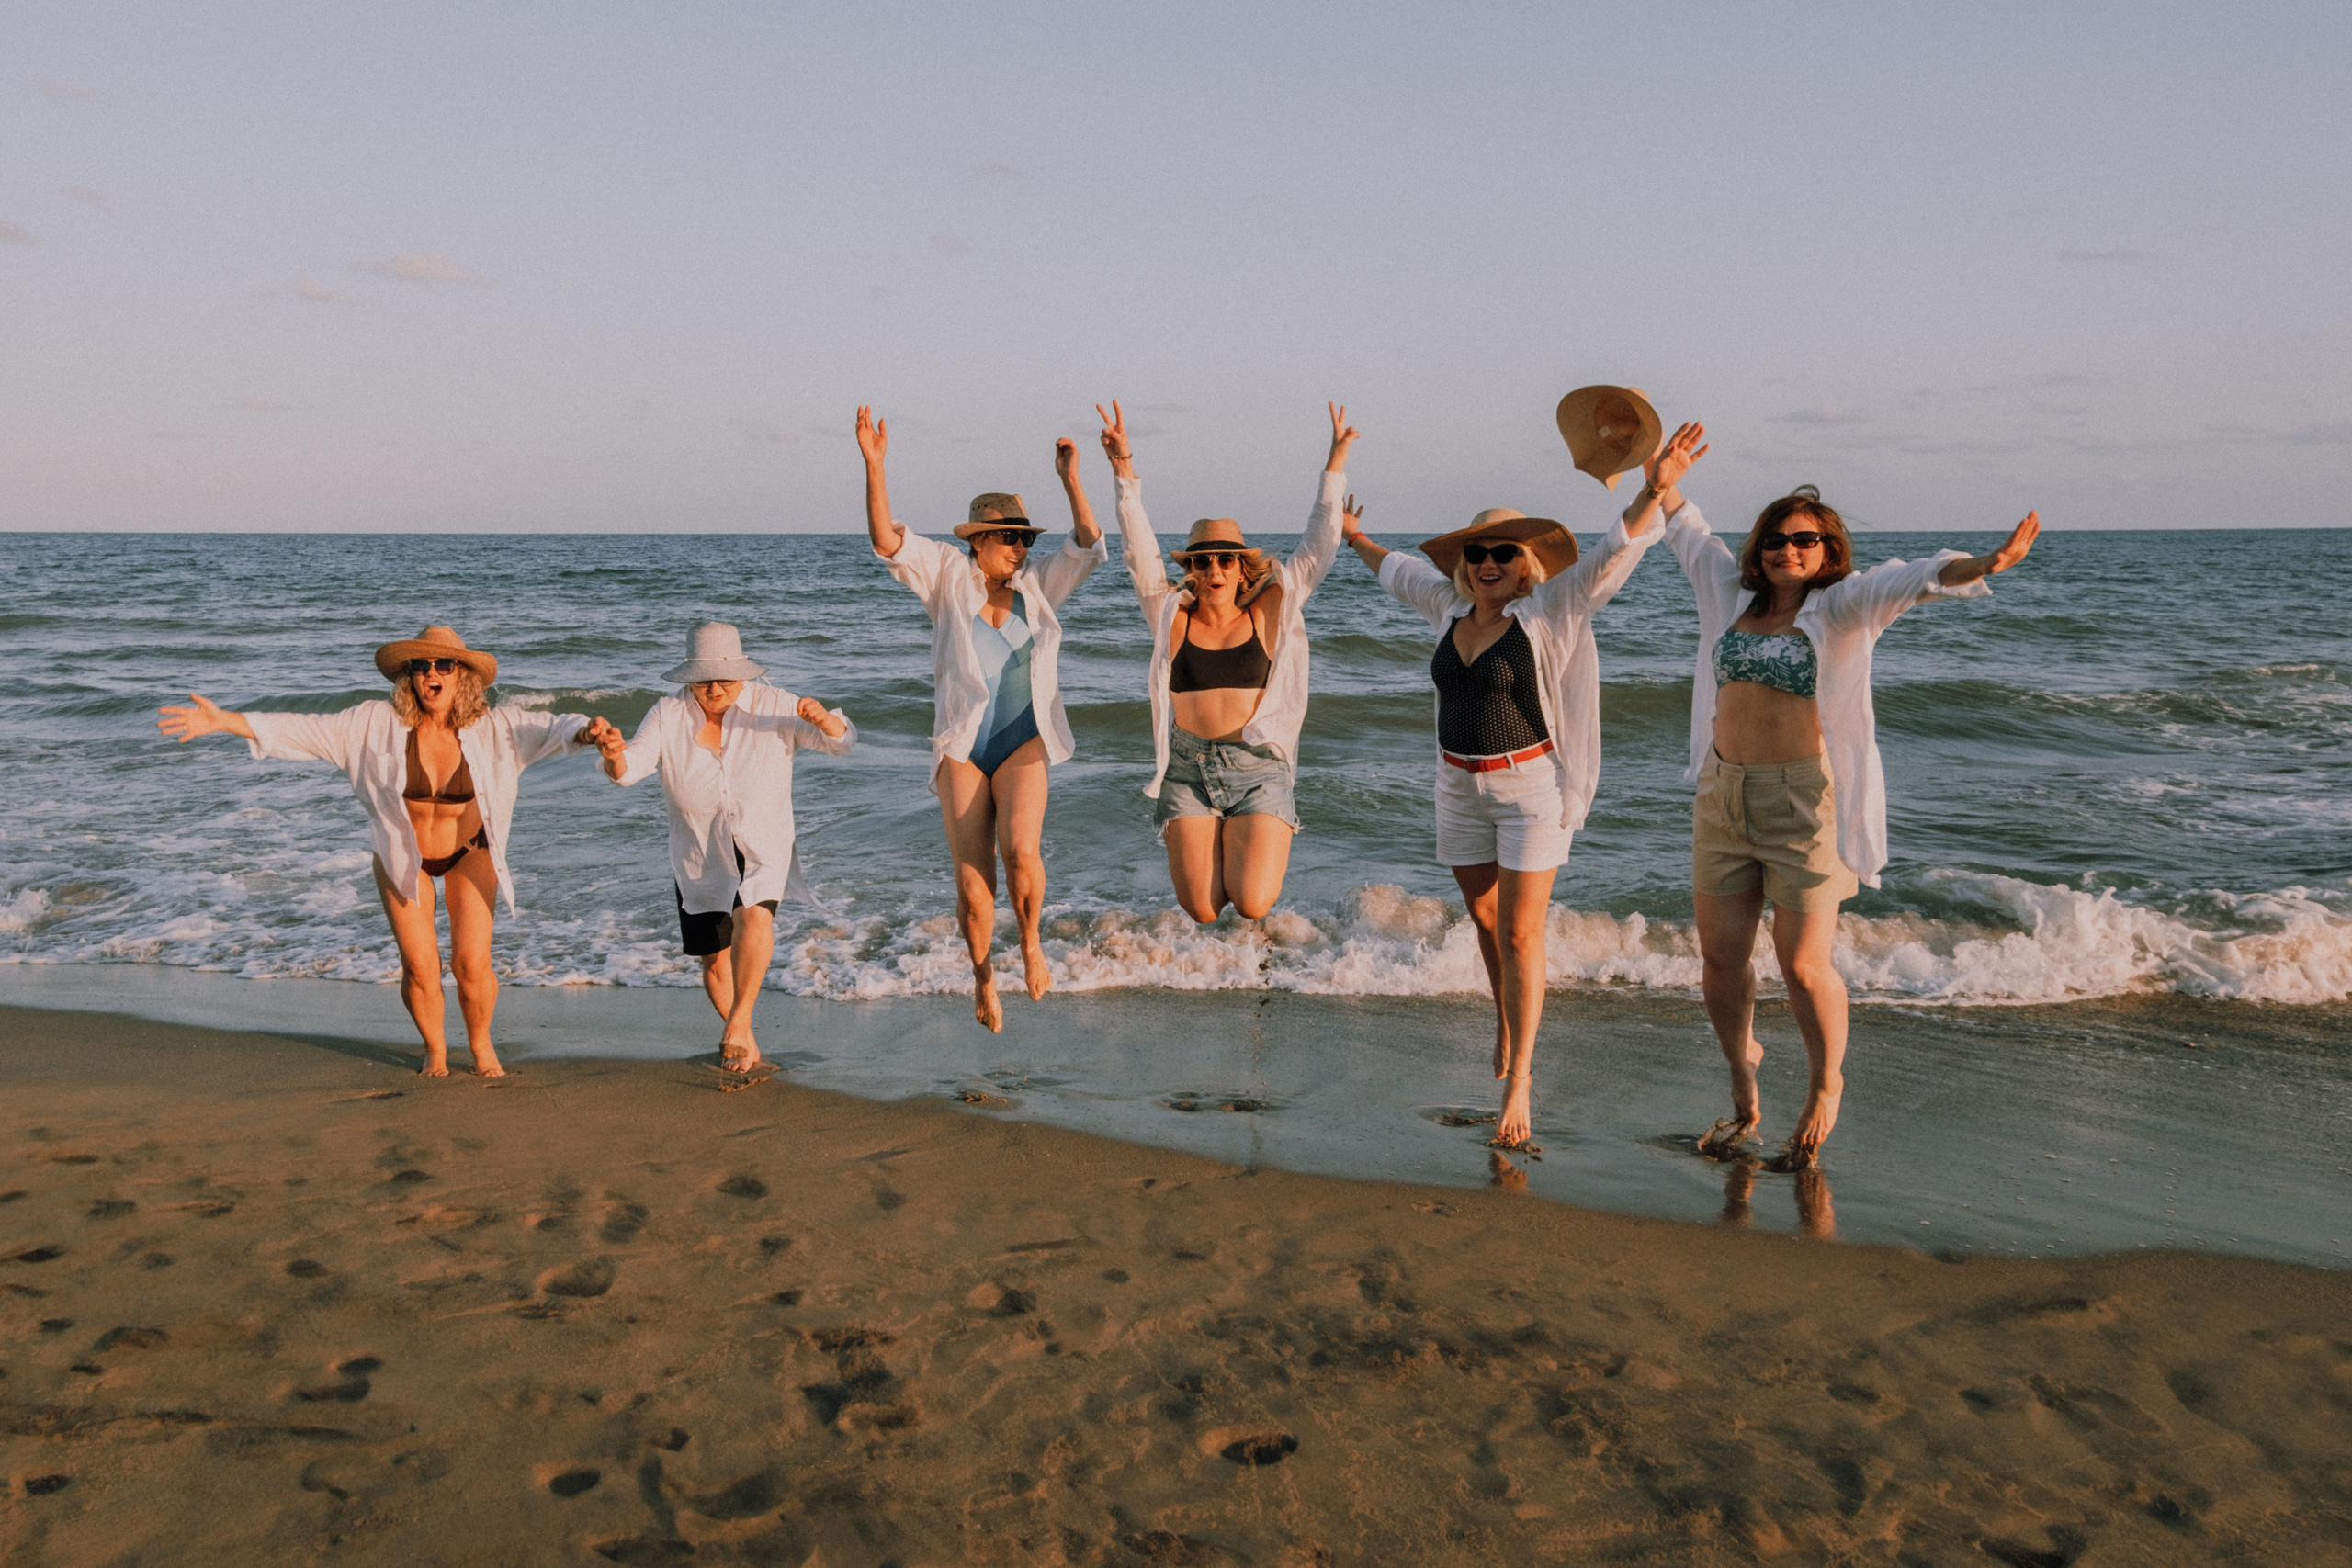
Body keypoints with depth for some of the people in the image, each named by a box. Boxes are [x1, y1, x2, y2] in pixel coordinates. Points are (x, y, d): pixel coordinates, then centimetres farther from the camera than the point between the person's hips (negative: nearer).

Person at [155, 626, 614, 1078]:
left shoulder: (495, 728, -18)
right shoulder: (376, 725, -16)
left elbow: (554, 728, -30)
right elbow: (302, 730, -16)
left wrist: (586, 732, -53)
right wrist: (223, 721, -24)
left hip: (469, 854, -1)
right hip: (403, 855, 1)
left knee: (472, 963, -10)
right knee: (418, 966, -5)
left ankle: (480, 1043, 19)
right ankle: (434, 1048, 23)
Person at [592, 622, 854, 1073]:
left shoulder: (773, 706, -11)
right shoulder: (669, 715, -11)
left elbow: (842, 741, -13)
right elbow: (630, 768, -21)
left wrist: (822, 718, -36)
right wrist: (615, 756, -46)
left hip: (763, 848, -2)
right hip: (700, 858, 2)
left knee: (753, 916, -32)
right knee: (715, 960, 8)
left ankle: (738, 1023, -22)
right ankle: (743, 1038, 34)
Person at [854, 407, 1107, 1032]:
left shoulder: (1037, 588, 9)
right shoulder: (949, 576, 3)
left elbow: (1089, 546, 0)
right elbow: (886, 540, -8)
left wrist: (1070, 480, -9)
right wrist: (874, 465, -18)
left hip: (1022, 748, 1)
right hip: (961, 750, -1)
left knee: (1021, 849, -26)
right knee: (972, 884, -6)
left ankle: (1031, 944, 3)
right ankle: (983, 975, 22)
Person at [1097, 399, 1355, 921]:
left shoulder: (1271, 614, 3)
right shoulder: (1171, 617, 4)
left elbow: (1317, 546, 2)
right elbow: (1140, 548, -2)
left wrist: (1336, 462, -2)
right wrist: (1123, 467, -11)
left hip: (1258, 770, -1)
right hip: (1187, 771, 1)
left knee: (1252, 906, -13)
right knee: (1202, 912, -3)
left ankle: (1251, 849, 23)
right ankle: (1208, 847, 32)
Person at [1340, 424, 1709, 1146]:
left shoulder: (1550, 612, -9)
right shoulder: (1451, 608, 6)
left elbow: (1614, 552, -20)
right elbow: (1402, 572, 26)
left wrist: (1656, 486, -32)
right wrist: (1357, 538, 40)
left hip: (1532, 788, -5)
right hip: (1460, 790, 5)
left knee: (1520, 934, -7)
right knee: (1485, 920, 16)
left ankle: (1518, 1083, -2)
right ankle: (1507, 1026, 39)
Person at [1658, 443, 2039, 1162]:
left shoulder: (1843, 606, -3)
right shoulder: (1732, 592, 10)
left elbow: (1911, 578, -21)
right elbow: (1687, 532, 25)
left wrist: (1981, 566, -37)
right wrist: (1662, 478, 23)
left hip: (1806, 800, -5)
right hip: (1722, 797, 5)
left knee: (1803, 966, -3)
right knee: (1720, 957, 8)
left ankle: (1826, 1085, 26)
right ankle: (1743, 1098, 29)